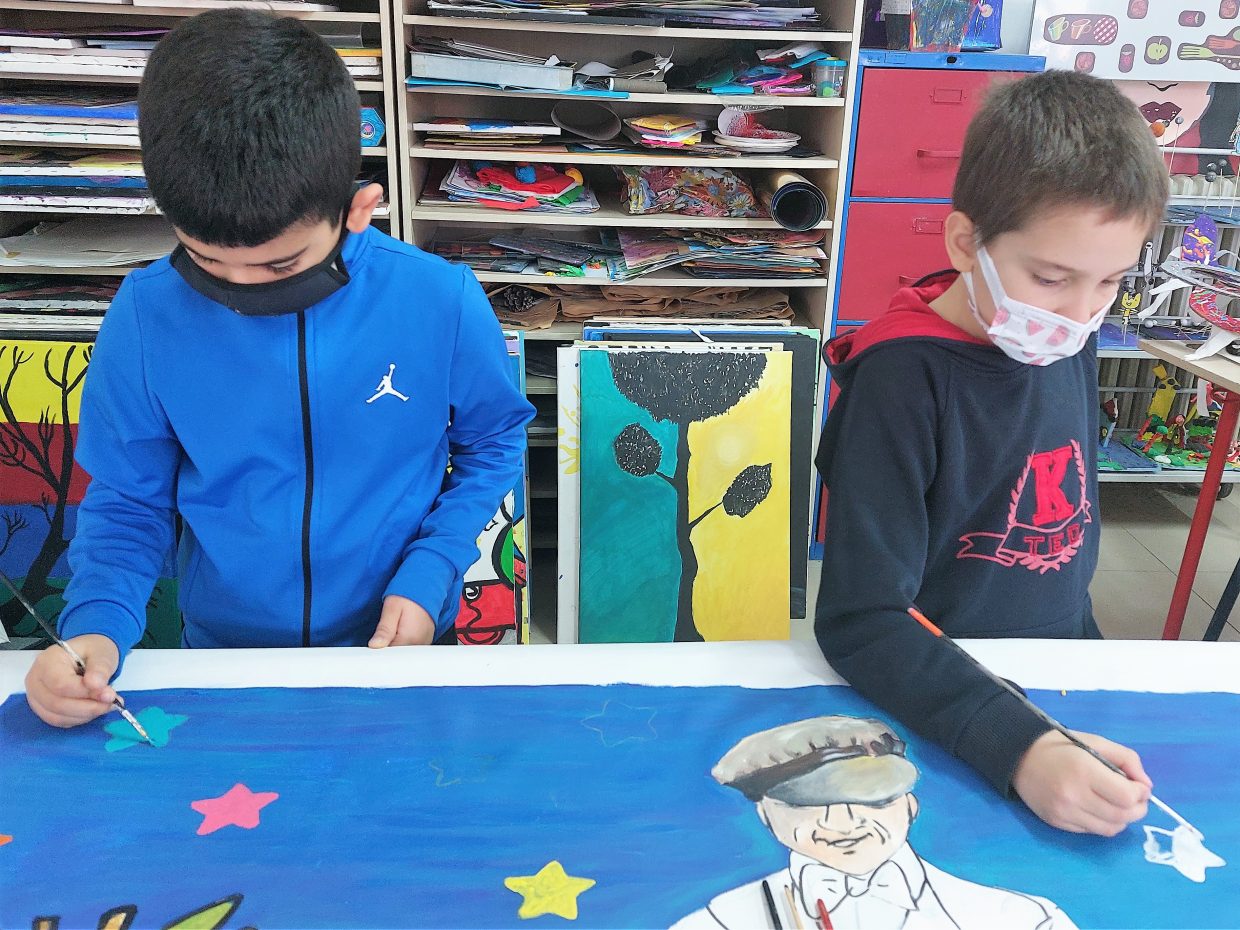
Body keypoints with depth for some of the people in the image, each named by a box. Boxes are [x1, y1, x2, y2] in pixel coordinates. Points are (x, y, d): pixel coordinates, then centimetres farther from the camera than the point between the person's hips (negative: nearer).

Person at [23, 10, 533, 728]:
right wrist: (98, 630, -16)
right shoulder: (147, 316, -11)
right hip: (222, 654, 2)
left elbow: (493, 446, 1)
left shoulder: (442, 302, -15)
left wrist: (429, 575, -11)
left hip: (398, 648, -1)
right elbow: (126, 504, 1)